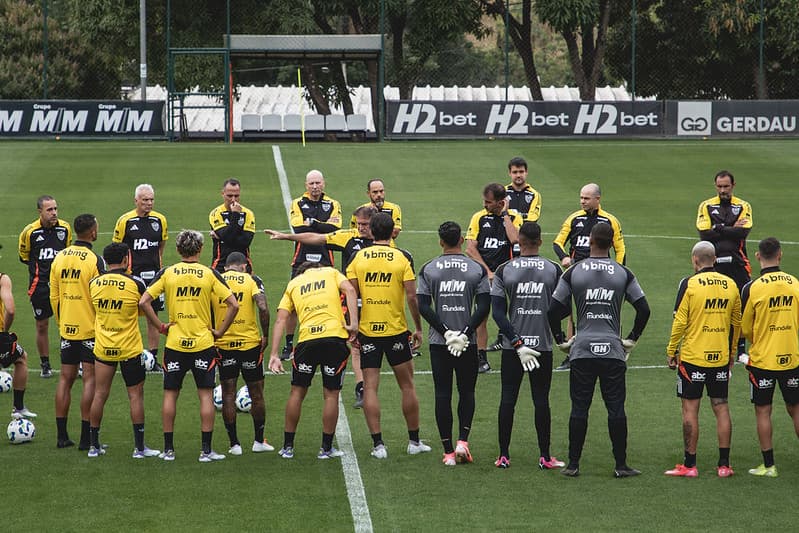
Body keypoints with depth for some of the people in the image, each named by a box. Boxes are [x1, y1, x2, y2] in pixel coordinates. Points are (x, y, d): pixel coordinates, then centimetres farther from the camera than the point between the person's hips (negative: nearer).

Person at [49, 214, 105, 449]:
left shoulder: (59, 258, 4)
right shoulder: (94, 260, -14)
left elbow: (54, 296, 10)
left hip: (67, 330, 5)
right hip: (90, 329, -5)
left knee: (65, 379, 11)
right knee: (90, 379, -2)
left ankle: (62, 435, 12)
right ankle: (86, 437, -4)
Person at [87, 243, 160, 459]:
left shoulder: (94, 283, -2)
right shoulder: (135, 283, -13)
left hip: (102, 349, 3)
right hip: (130, 348, -3)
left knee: (100, 394, 10)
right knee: (136, 395, 6)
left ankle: (93, 445, 14)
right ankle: (139, 447, 6)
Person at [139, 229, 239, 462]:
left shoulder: (167, 273, -2)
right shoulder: (210, 274, -4)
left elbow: (143, 302, -7)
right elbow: (233, 305, -8)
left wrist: (160, 326, 1)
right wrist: (220, 331, 1)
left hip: (174, 344, 1)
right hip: (203, 344, -1)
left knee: (170, 394, 9)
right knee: (206, 395, 4)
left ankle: (168, 449, 10)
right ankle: (206, 450, 2)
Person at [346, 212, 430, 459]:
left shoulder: (358, 258, -1)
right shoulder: (403, 258, -5)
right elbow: (412, 296, -7)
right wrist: (418, 328, 3)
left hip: (367, 330, 1)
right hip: (396, 330, -1)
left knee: (370, 387, 4)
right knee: (407, 386, 12)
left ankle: (378, 444, 0)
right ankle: (414, 441, 18)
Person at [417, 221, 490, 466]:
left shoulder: (428, 269, -1)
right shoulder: (476, 269, -1)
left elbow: (423, 306, -7)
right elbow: (484, 306, -7)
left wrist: (445, 332, -7)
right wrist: (465, 332, -8)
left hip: (439, 342, 0)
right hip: (468, 343, 0)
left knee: (443, 394, 4)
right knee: (466, 392, 13)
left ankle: (448, 451, 2)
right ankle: (462, 441, -4)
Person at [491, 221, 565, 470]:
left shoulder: (504, 270, -3)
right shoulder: (553, 270, -2)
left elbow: (497, 312, -7)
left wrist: (517, 342, -7)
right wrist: (560, 336, 17)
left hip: (512, 346, 0)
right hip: (543, 344, 0)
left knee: (508, 399, 6)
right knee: (541, 400, 5)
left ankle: (504, 456, 8)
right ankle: (545, 456, 7)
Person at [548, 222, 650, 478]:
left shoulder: (573, 272, 0)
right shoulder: (623, 274, 2)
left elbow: (553, 310, 0)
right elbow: (643, 310, 4)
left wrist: (561, 340, 13)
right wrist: (631, 339, 16)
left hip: (582, 351, 0)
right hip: (613, 350, 0)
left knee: (579, 408, 4)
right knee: (616, 408, 4)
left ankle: (573, 464, 6)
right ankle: (621, 464, 6)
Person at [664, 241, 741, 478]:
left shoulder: (689, 284, -10)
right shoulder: (730, 285, 4)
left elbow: (680, 322, -11)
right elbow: (736, 322, 12)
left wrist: (671, 351, 1)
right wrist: (732, 352, 24)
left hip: (693, 357, -4)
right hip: (721, 358, 4)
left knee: (690, 409, 2)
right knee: (721, 408, 9)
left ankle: (690, 465, 4)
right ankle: (724, 464, 9)